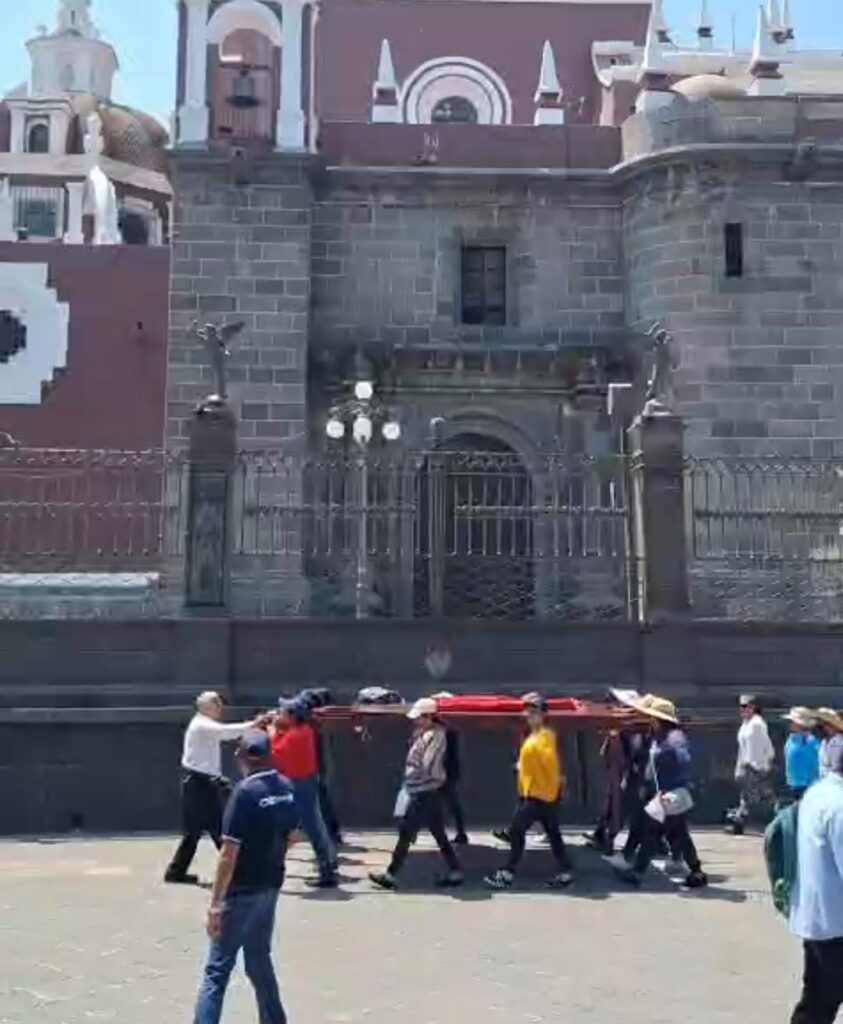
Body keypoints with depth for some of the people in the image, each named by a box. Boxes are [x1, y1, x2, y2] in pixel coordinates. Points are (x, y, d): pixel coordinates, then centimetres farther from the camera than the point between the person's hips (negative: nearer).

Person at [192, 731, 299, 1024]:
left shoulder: (245, 792, -19)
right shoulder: (287, 789, 2)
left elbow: (229, 852, -21)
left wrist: (215, 902, -18)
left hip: (242, 890, -7)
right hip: (271, 886, 7)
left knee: (218, 969, -2)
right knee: (259, 961, 21)